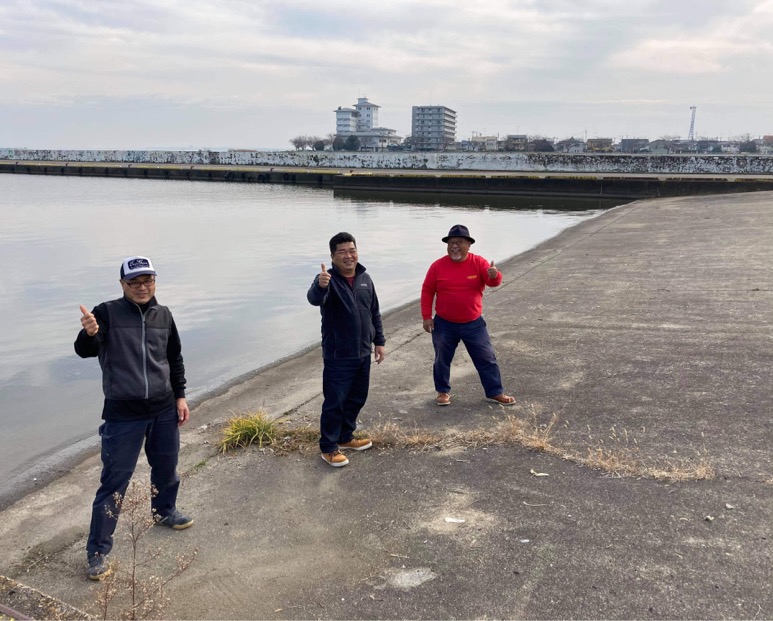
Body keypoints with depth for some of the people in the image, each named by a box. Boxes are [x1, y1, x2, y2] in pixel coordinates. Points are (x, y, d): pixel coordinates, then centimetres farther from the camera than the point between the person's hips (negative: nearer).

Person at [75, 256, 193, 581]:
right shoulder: (107, 312, -10)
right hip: (122, 415, -5)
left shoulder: (163, 315, 4)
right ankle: (97, 551, 13)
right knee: (114, 483, 0)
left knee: (166, 468, 22)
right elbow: (85, 350, -22)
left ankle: (165, 511, 50)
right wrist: (89, 334, -45)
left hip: (164, 411, 5)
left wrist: (180, 396, 10)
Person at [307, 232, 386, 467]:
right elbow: (314, 299, -38)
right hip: (338, 356, -7)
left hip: (363, 353, 7)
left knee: (357, 399, 18)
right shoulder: (328, 280, -15)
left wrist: (379, 341, 13)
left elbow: (374, 313, 14)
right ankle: (328, 447, 14)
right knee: (335, 402, -1)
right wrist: (320, 286, -60)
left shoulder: (365, 278, 5)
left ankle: (345, 437, 35)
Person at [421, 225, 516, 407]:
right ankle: (443, 391, 31)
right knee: (442, 360, 12)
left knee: (486, 359, 5)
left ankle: (495, 392, 18)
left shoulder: (479, 263, -7)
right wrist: (426, 317, -5)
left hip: (474, 324, 0)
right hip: (444, 324, 0)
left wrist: (494, 275, -44)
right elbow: (427, 291, -1)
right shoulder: (438, 266, -6)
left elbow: (493, 282, -20)